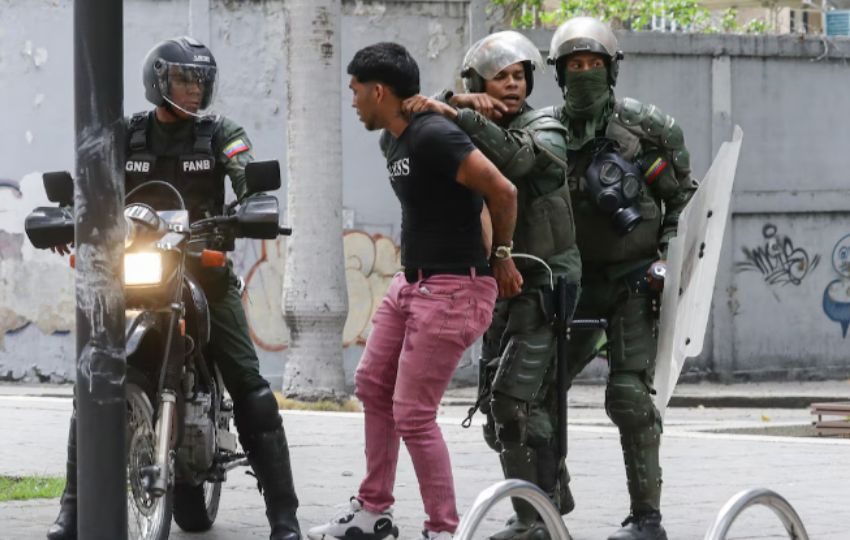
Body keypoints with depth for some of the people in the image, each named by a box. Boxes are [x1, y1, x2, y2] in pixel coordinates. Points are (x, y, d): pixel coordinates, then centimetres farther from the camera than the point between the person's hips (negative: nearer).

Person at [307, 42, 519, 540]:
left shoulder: (434, 137, -19)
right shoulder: (396, 143, 12)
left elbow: (502, 191, -22)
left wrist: (502, 257, -9)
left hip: (452, 289, -11)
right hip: (413, 281, 11)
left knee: (413, 415, -9)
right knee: (373, 387, 17)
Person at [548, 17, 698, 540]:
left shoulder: (645, 125, -6)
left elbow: (684, 197, 1)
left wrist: (669, 259, -5)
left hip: (635, 280, -4)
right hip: (577, 280, 4)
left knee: (629, 393, -13)